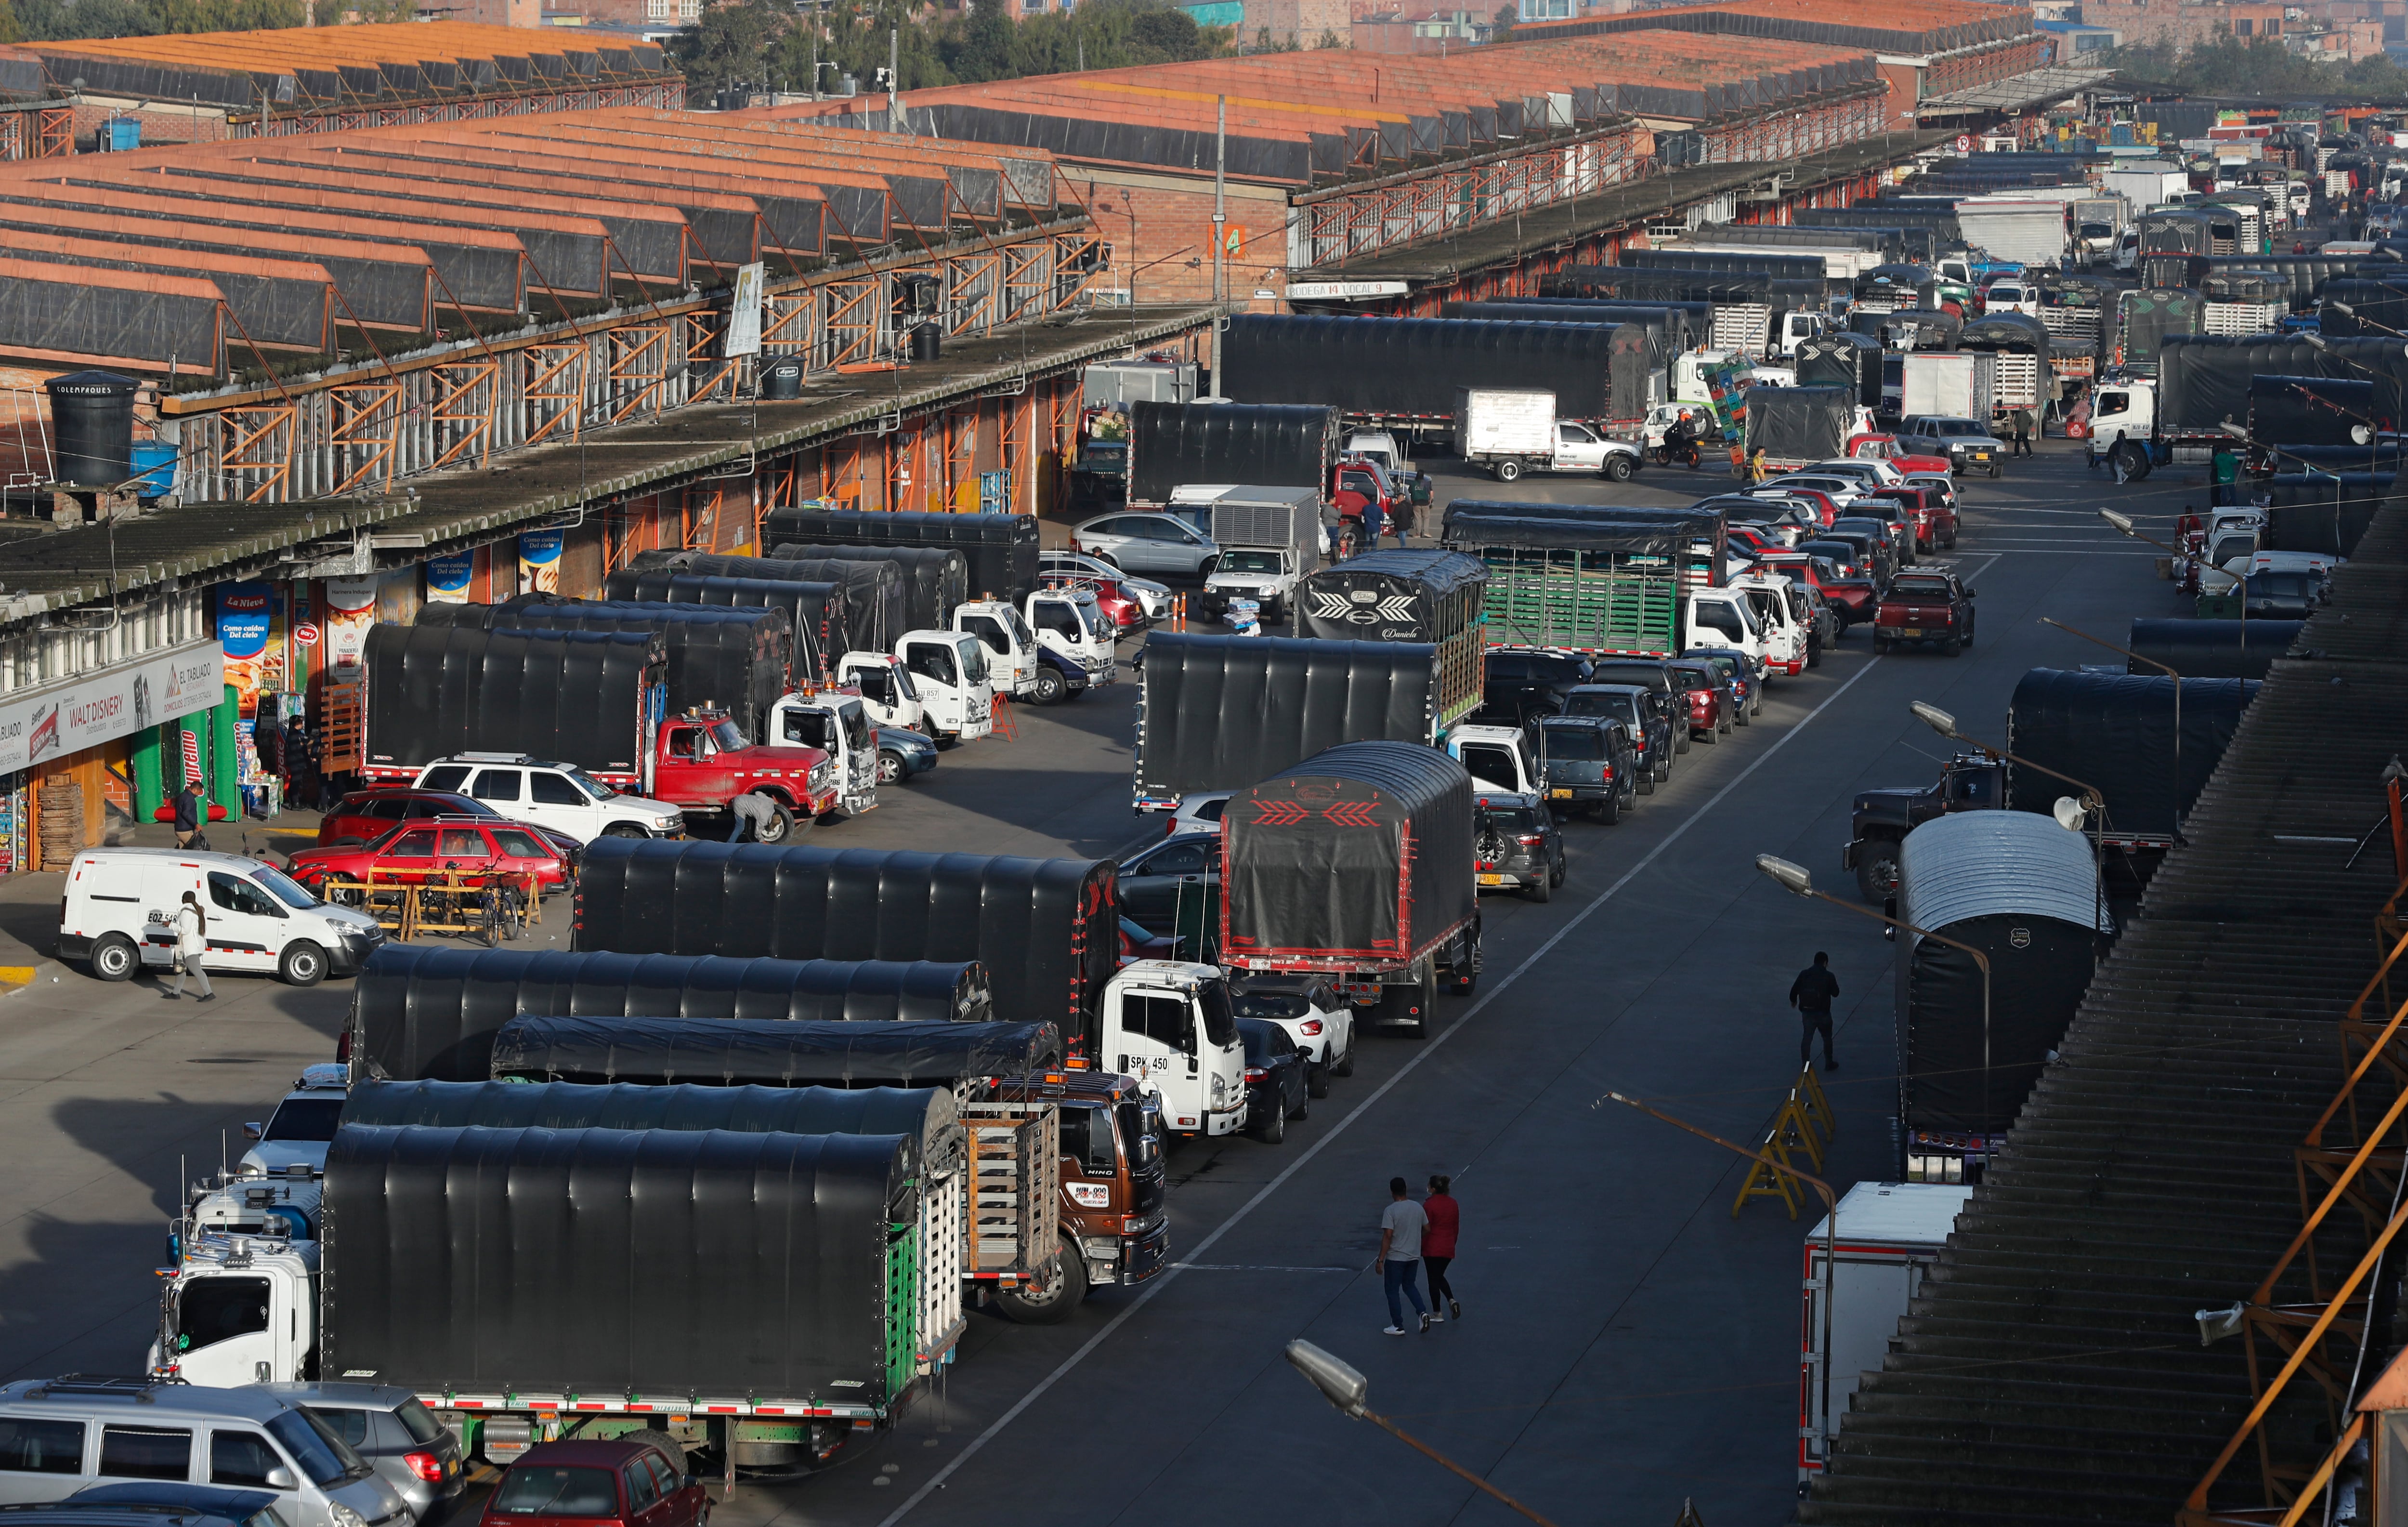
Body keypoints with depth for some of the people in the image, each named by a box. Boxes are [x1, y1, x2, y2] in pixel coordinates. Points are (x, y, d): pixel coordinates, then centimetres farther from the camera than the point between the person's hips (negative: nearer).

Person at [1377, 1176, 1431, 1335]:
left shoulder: (1391, 1211, -16)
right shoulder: (1418, 1208, 1)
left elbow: (1388, 1236, -20)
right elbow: (1427, 1228, 8)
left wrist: (1381, 1260, -15)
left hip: (1395, 1258, -6)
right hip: (1414, 1256, 6)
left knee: (1392, 1291, 7)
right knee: (1409, 1285, 24)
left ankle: (1398, 1326, 9)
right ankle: (1423, 1312, 5)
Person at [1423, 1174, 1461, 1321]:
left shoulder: (1430, 1204, -15)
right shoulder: (1453, 1204, 4)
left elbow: (1425, 1229, -14)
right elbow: (1456, 1227, 12)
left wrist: (1420, 1247, -3)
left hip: (1432, 1248, -6)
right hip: (1448, 1248, 6)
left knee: (1434, 1280, 5)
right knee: (1440, 1277, 21)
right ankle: (1452, 1300, -1)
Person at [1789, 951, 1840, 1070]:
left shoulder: (1804, 974, -3)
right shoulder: (1828, 976, -11)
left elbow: (1794, 990, 3)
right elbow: (1835, 993, -4)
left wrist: (1794, 1001, 23)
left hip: (1807, 1012, 3)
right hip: (1823, 1013, -3)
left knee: (1807, 1037, 16)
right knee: (1827, 1038, 13)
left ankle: (1805, 1063, 20)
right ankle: (1829, 1063, 18)